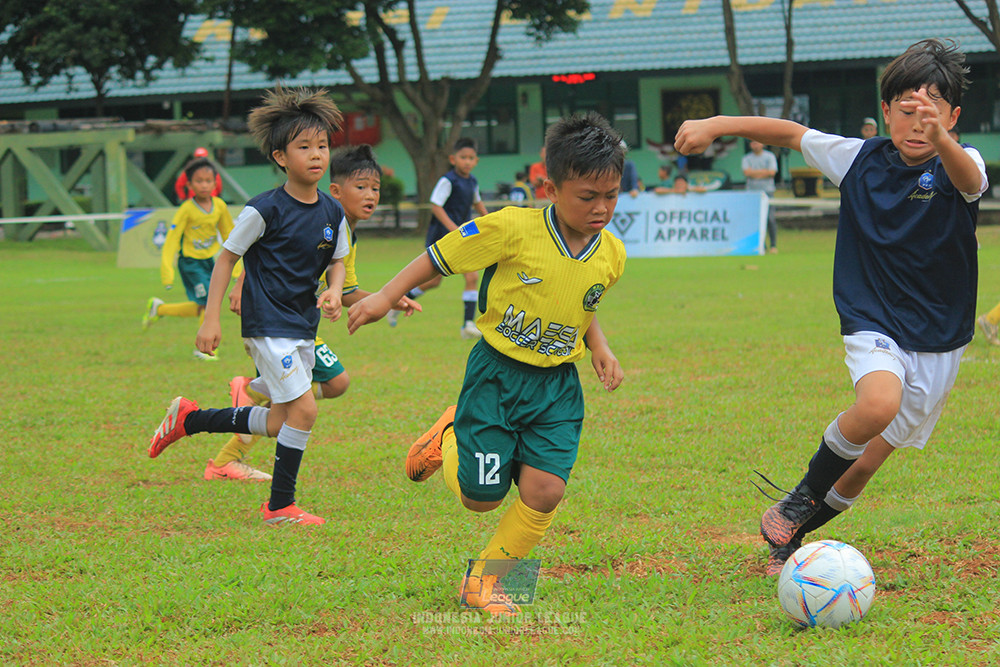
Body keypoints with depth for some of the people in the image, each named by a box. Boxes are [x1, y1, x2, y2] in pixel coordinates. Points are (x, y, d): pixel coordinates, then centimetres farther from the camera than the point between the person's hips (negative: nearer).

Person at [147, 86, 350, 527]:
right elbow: (227, 257, -6)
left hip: (304, 325, 7)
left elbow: (337, 261, 17)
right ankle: (280, 507, -3)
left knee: (279, 424, 11)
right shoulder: (266, 210, -15)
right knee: (303, 408, -16)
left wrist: (333, 292, -6)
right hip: (267, 323, -7)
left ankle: (189, 419, 30)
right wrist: (210, 319, -10)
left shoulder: (332, 213, 3)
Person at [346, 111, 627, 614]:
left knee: (545, 490, -11)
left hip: (557, 386, 4)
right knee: (481, 497, 1)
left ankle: (483, 579, 12)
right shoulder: (513, 229, -20)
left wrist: (599, 348, 5)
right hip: (497, 375, -4)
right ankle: (448, 440, 36)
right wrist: (385, 297, -8)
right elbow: (441, 256, -7)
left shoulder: (611, 255, -3)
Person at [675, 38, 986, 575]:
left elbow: (967, 176, -37)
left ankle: (793, 533, 33)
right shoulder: (862, 159, -3)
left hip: (938, 341, 1)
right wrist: (717, 124, 0)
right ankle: (803, 497, -9)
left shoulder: (958, 167, -12)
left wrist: (939, 138, -60)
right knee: (879, 404, -33)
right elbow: (791, 134, 10)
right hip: (873, 325, 0)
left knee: (865, 463, 8)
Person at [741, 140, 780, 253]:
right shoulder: (747, 158, 10)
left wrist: (754, 173, -5)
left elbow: (772, 172, -6)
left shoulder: (770, 156, 7)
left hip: (767, 191, -2)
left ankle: (773, 245, -4)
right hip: (752, 192, 2)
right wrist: (764, 171, -6)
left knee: (770, 219, -9)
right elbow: (746, 172, -6)